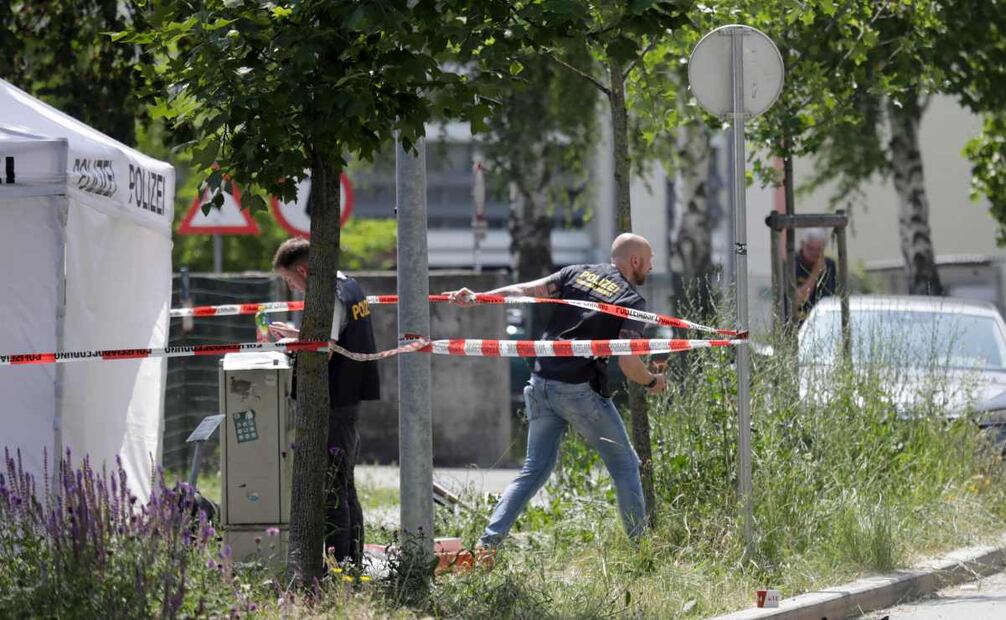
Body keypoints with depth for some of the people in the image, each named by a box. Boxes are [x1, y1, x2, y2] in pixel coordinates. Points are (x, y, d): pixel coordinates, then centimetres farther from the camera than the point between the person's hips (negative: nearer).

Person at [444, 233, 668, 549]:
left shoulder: (576, 274, 12)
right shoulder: (632, 301, -1)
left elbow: (527, 291, 1)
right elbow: (628, 362, -11)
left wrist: (476, 298, -1)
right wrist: (652, 382, 8)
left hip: (542, 384, 5)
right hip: (582, 390, -5)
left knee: (536, 468, 14)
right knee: (624, 466, 10)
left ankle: (489, 540, 1)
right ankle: (639, 544, 9)